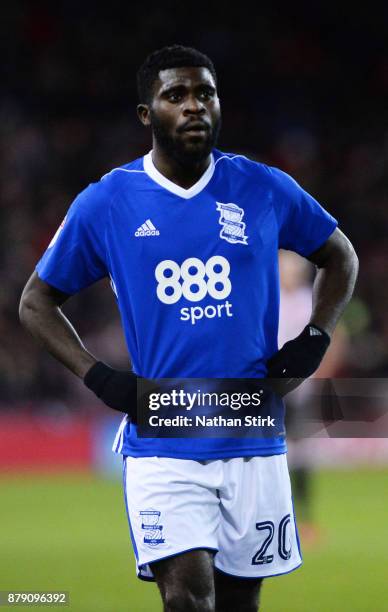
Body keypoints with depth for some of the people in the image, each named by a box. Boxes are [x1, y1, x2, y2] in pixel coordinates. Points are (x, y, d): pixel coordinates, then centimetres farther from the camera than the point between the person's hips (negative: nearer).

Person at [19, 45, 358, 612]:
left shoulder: (265, 190, 2)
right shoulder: (105, 204, -1)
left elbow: (339, 257, 19)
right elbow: (37, 301, 10)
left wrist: (313, 342, 4)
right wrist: (100, 379, -3)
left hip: (253, 442, 2)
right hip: (161, 443, -2)